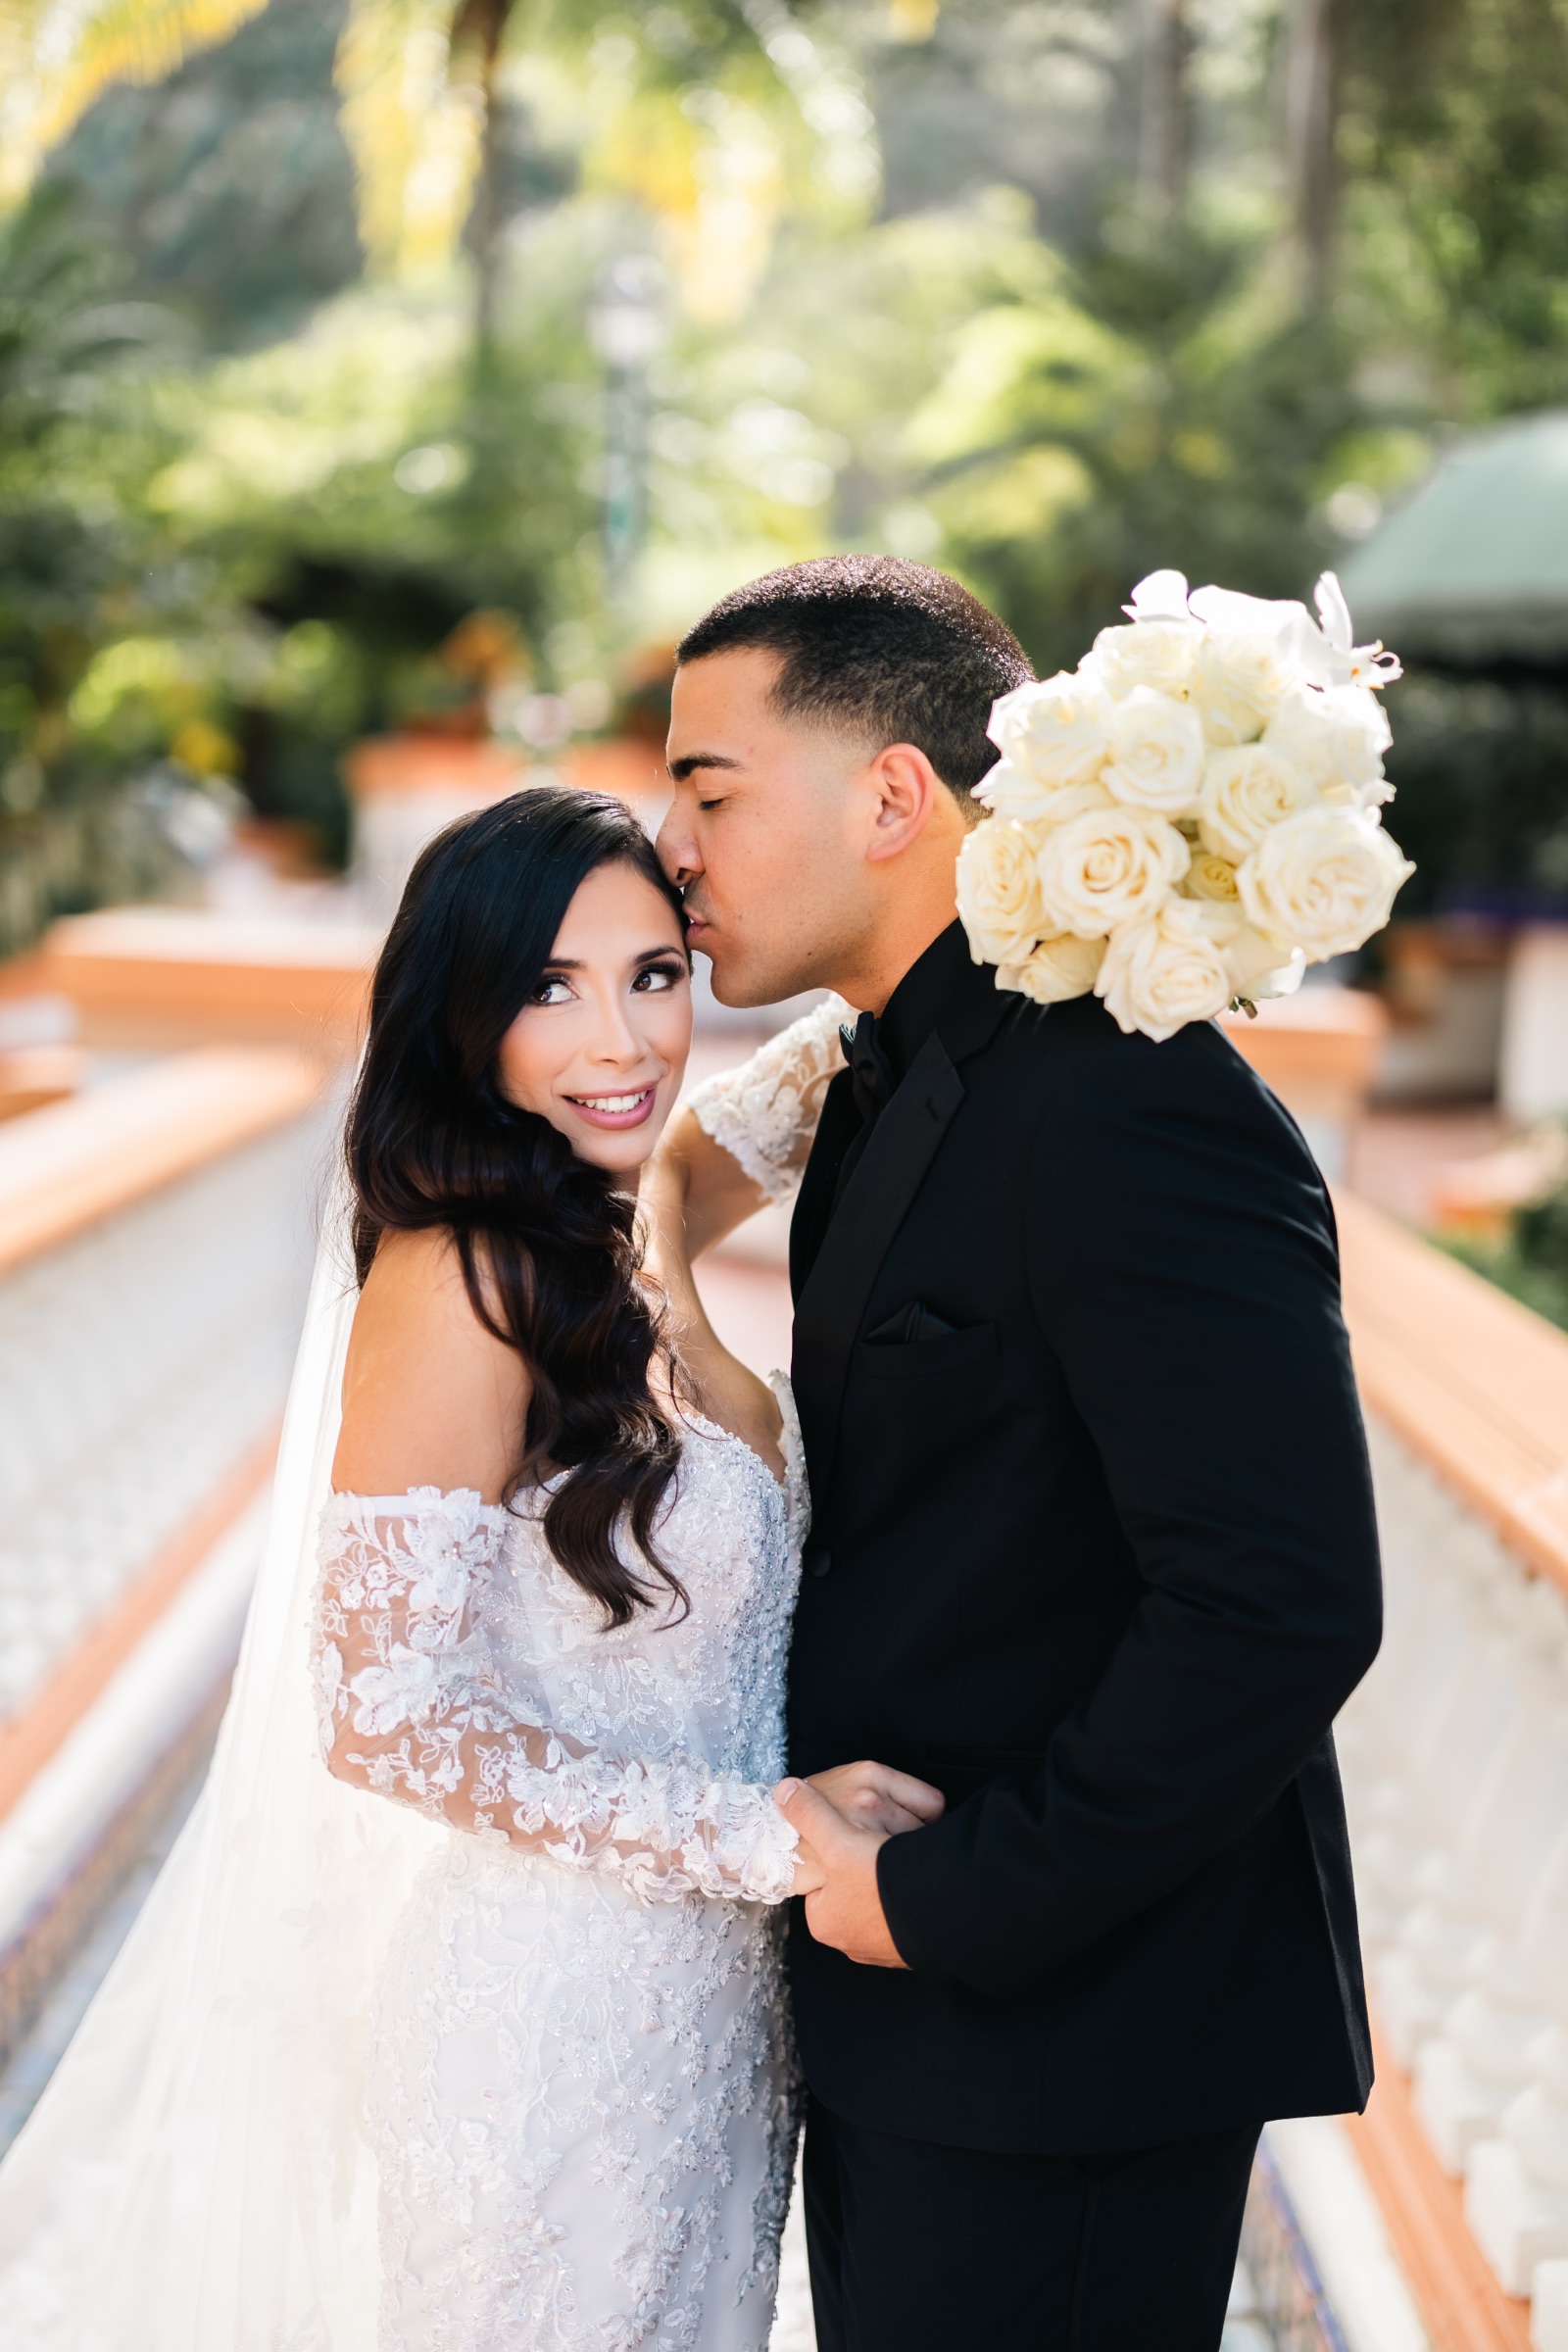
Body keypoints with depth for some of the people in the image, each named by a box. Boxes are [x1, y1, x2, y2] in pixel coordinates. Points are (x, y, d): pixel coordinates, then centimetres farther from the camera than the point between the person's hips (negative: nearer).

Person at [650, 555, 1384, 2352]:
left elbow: (1281, 1612, -29)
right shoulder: (897, 1073, 9)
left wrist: (949, 1901, -20)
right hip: (904, 1996, 9)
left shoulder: (1127, 1107, -23)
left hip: (1059, 2021, -9)